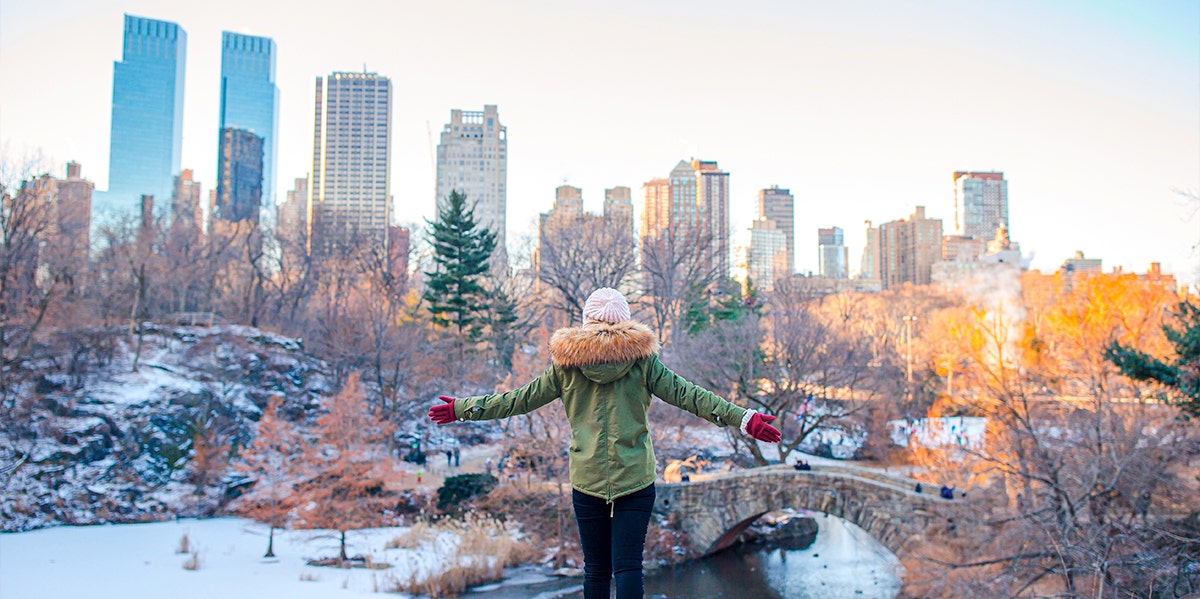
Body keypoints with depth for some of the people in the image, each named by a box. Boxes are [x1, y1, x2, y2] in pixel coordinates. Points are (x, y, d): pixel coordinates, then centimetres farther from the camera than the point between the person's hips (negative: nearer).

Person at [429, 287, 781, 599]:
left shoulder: (567, 364, 2)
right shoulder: (641, 359, -1)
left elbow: (521, 399, 7)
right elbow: (686, 394, -3)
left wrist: (462, 409, 19)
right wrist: (743, 419, -2)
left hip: (586, 481, 1)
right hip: (636, 482, -1)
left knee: (596, 570, 12)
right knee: (628, 568, -1)